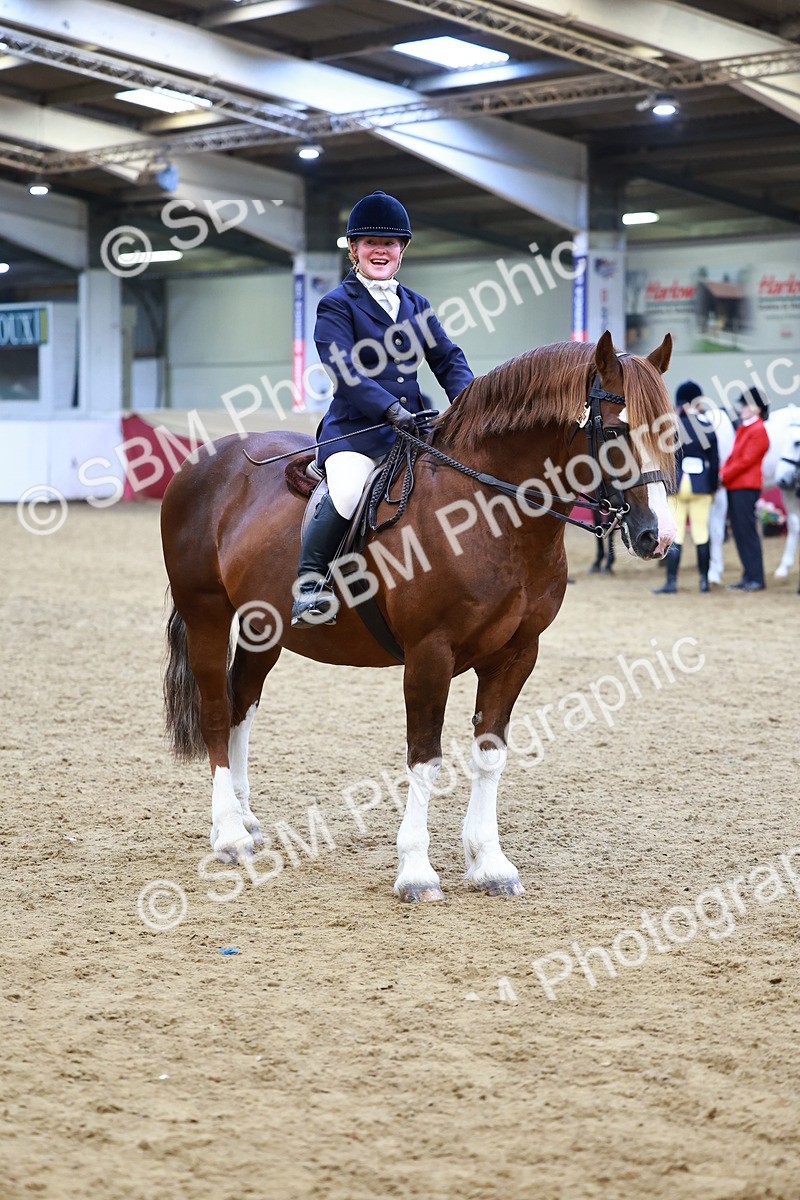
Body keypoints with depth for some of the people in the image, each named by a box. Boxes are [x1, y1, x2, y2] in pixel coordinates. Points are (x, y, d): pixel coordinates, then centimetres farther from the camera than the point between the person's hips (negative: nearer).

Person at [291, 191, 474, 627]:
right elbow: (344, 371, -14)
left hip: (415, 426, 6)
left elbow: (448, 359, 14)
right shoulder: (336, 305, 0)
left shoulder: (415, 305, 19)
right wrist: (391, 409, -27)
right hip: (356, 429, -6)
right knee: (347, 496, -34)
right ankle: (308, 584, -17)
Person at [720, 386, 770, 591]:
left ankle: (756, 579, -2)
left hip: (746, 487, -9)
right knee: (739, 532, 10)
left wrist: (724, 476, -13)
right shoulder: (743, 427, 16)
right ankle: (748, 576, 16)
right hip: (734, 487, 9)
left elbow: (746, 461, -17)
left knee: (747, 531, -6)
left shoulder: (758, 431, -11)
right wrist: (723, 473, 0)